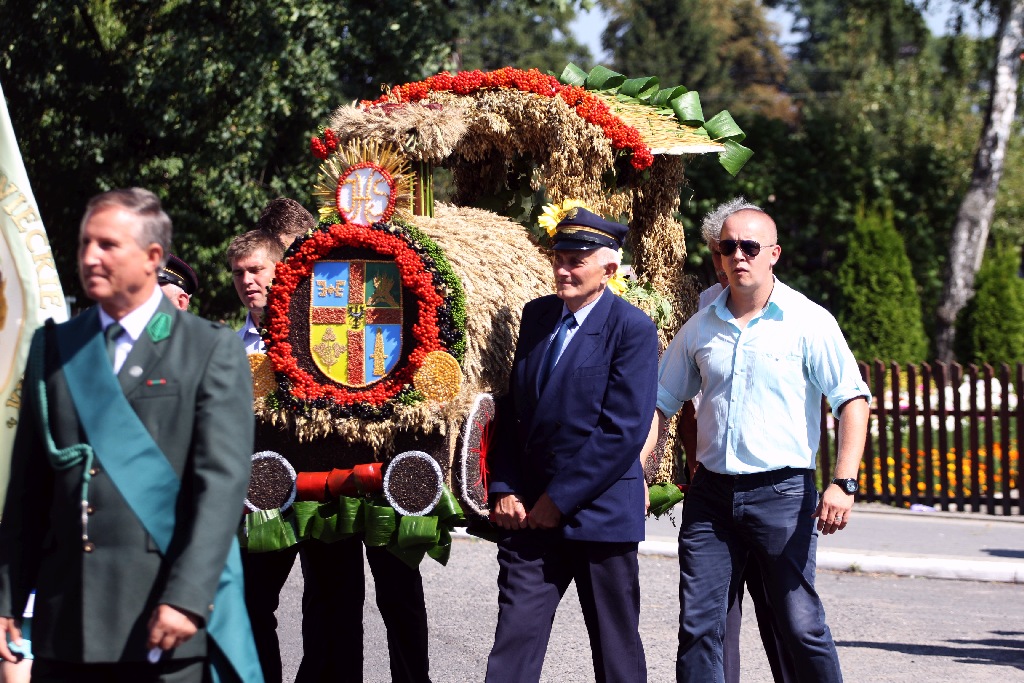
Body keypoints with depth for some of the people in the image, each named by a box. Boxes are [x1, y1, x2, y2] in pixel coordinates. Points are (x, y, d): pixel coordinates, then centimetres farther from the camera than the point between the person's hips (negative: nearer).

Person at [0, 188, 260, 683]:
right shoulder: (53, 346, 14)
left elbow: (222, 481, -7)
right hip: (65, 621, 4)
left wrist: (187, 598, -16)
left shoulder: (212, 350, 1)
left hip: (163, 622, -4)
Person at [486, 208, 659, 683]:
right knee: (513, 642, -2)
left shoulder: (632, 329, -9)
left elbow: (624, 430, -15)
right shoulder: (536, 315, 10)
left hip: (601, 514, -4)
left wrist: (560, 500, -14)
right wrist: (504, 490, 1)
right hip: (529, 512, 4)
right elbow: (512, 408, 13)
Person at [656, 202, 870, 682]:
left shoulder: (809, 322, -2)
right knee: (697, 624, 1)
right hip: (711, 493, 4)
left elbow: (852, 400, -6)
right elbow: (660, 402, 16)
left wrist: (843, 484, -17)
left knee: (800, 624, -5)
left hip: (782, 493, -4)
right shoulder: (700, 328, 10)